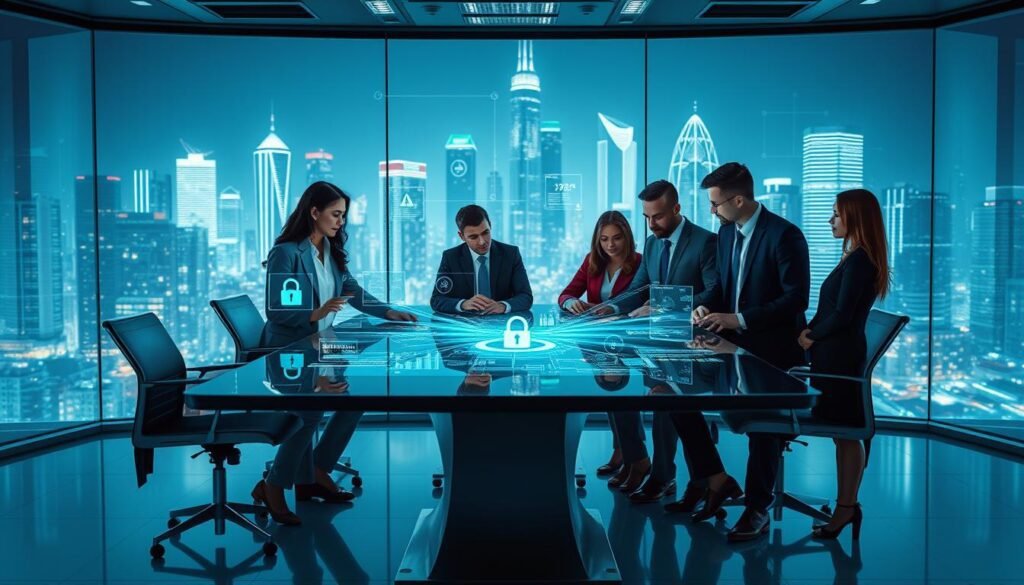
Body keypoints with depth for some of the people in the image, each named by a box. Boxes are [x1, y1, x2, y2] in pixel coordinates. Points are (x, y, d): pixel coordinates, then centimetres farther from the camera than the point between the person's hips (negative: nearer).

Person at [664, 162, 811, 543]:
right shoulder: (726, 232, 8)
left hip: (773, 347, -8)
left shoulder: (784, 235, -16)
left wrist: (739, 319, -23)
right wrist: (709, 308, -4)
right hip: (734, 340, 8)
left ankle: (757, 508, 1)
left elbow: (796, 298, -20)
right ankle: (717, 481, 8)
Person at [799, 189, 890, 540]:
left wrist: (812, 336, -6)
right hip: (835, 355, 10)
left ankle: (846, 507, 6)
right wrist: (810, 331, 1)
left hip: (840, 356, -10)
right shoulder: (855, 258, 14)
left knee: (846, 432, -2)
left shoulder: (859, 261, -16)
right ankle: (847, 506, 19)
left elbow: (841, 315, -20)